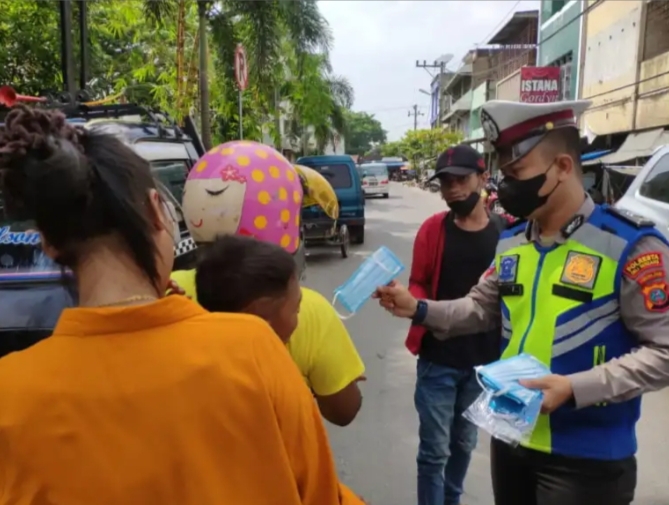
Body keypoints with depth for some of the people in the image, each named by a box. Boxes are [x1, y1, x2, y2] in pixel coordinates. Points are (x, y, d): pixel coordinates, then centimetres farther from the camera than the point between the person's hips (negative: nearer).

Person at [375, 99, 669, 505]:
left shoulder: (629, 245, -15)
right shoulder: (511, 243, 4)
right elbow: (482, 310, 13)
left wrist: (575, 388, -25)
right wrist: (419, 310, -1)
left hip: (586, 456, -5)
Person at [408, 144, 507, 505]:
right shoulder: (432, 229, -6)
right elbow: (417, 285, 1)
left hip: (485, 360, 2)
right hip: (437, 358, -2)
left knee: (464, 444, 21)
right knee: (434, 449, 3)